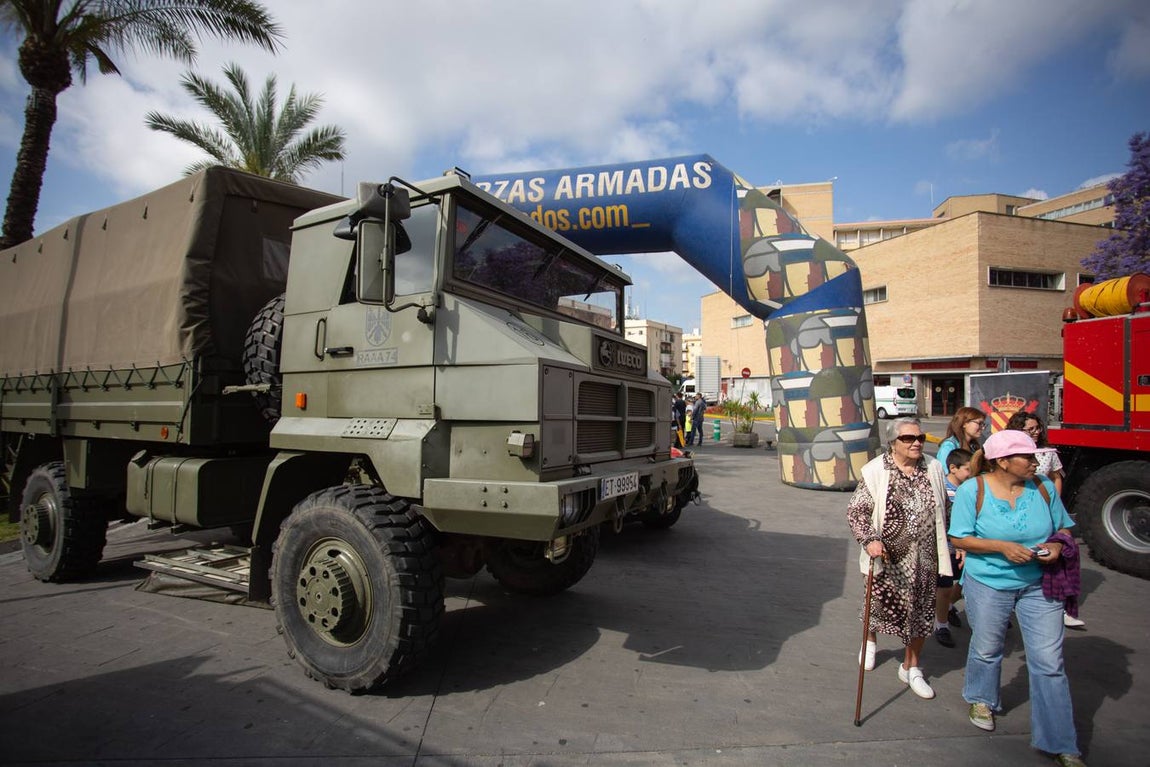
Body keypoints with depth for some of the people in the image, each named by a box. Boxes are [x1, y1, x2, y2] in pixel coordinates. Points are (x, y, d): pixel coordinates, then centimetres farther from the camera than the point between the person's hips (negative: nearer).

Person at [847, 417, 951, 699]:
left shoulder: (933, 469, 1)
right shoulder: (875, 471, -12)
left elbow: (942, 508, 14)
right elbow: (855, 511, -12)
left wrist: (947, 546, 14)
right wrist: (870, 540, -24)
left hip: (924, 558, 3)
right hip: (888, 556, -3)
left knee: (921, 612, 11)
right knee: (881, 604, 12)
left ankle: (911, 668, 31)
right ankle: (870, 639, 46)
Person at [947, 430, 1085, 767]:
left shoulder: (1043, 487, -5)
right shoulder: (973, 490, -14)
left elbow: (1063, 528, 8)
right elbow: (959, 538, -12)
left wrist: (1057, 545, -13)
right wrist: (1002, 547, -23)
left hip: (1038, 584, 2)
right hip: (988, 584, -2)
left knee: (1049, 662, 3)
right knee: (987, 649, 17)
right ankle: (981, 700, 46)